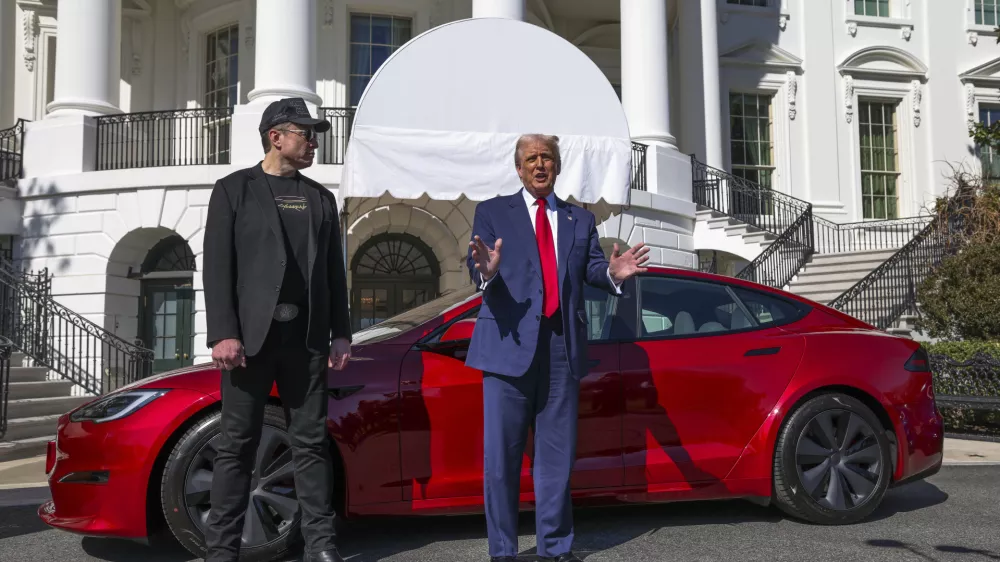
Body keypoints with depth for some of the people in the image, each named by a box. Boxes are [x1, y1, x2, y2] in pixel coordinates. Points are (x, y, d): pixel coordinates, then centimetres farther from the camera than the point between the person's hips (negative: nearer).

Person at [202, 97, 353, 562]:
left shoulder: (320, 198, 16)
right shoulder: (234, 189, 4)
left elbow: (334, 271, 14)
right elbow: (217, 266, -3)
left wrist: (341, 332, 7)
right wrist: (223, 333, -13)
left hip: (306, 336, 4)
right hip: (250, 334, -3)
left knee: (311, 441, 5)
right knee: (238, 444, 2)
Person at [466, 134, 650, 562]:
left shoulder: (580, 219, 17)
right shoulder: (492, 212, 8)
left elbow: (591, 268, 4)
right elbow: (476, 269, -5)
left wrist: (611, 272, -19)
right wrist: (486, 271, -29)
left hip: (562, 347, 3)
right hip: (510, 342, -2)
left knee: (557, 454, 9)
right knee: (501, 454, 1)